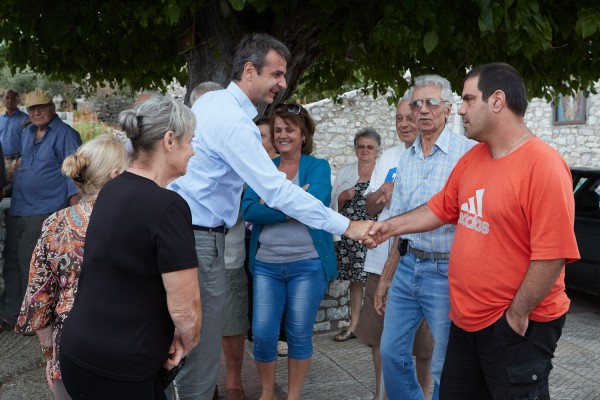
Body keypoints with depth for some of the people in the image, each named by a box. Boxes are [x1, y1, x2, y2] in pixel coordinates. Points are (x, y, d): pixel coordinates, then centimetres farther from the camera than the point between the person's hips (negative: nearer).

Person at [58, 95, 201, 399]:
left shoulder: (112, 190, 6)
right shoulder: (167, 206, -20)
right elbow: (185, 307, -19)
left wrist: (170, 337, 15)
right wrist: (185, 343, 2)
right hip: (115, 370, -8)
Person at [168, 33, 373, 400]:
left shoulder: (211, 100, 8)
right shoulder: (233, 122, -21)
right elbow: (278, 191, -26)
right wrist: (346, 226, -24)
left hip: (186, 229, 10)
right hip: (199, 237, -10)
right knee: (202, 347, -3)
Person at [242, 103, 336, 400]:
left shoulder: (317, 167, 1)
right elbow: (248, 211, -7)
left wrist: (271, 203, -10)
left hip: (307, 264, -2)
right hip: (266, 264, 3)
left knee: (299, 336, 7)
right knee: (262, 335, 2)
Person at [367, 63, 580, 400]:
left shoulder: (544, 165, -20)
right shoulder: (472, 159, 6)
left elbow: (552, 254, -23)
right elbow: (440, 209, 18)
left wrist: (516, 315, -18)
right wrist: (391, 226, 12)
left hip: (517, 327, -8)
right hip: (466, 319, 8)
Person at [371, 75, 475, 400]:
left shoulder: (467, 152, -9)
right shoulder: (407, 159, 12)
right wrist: (386, 277, 18)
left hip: (446, 272, -6)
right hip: (408, 266, 7)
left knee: (445, 369, 4)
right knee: (391, 352, 12)